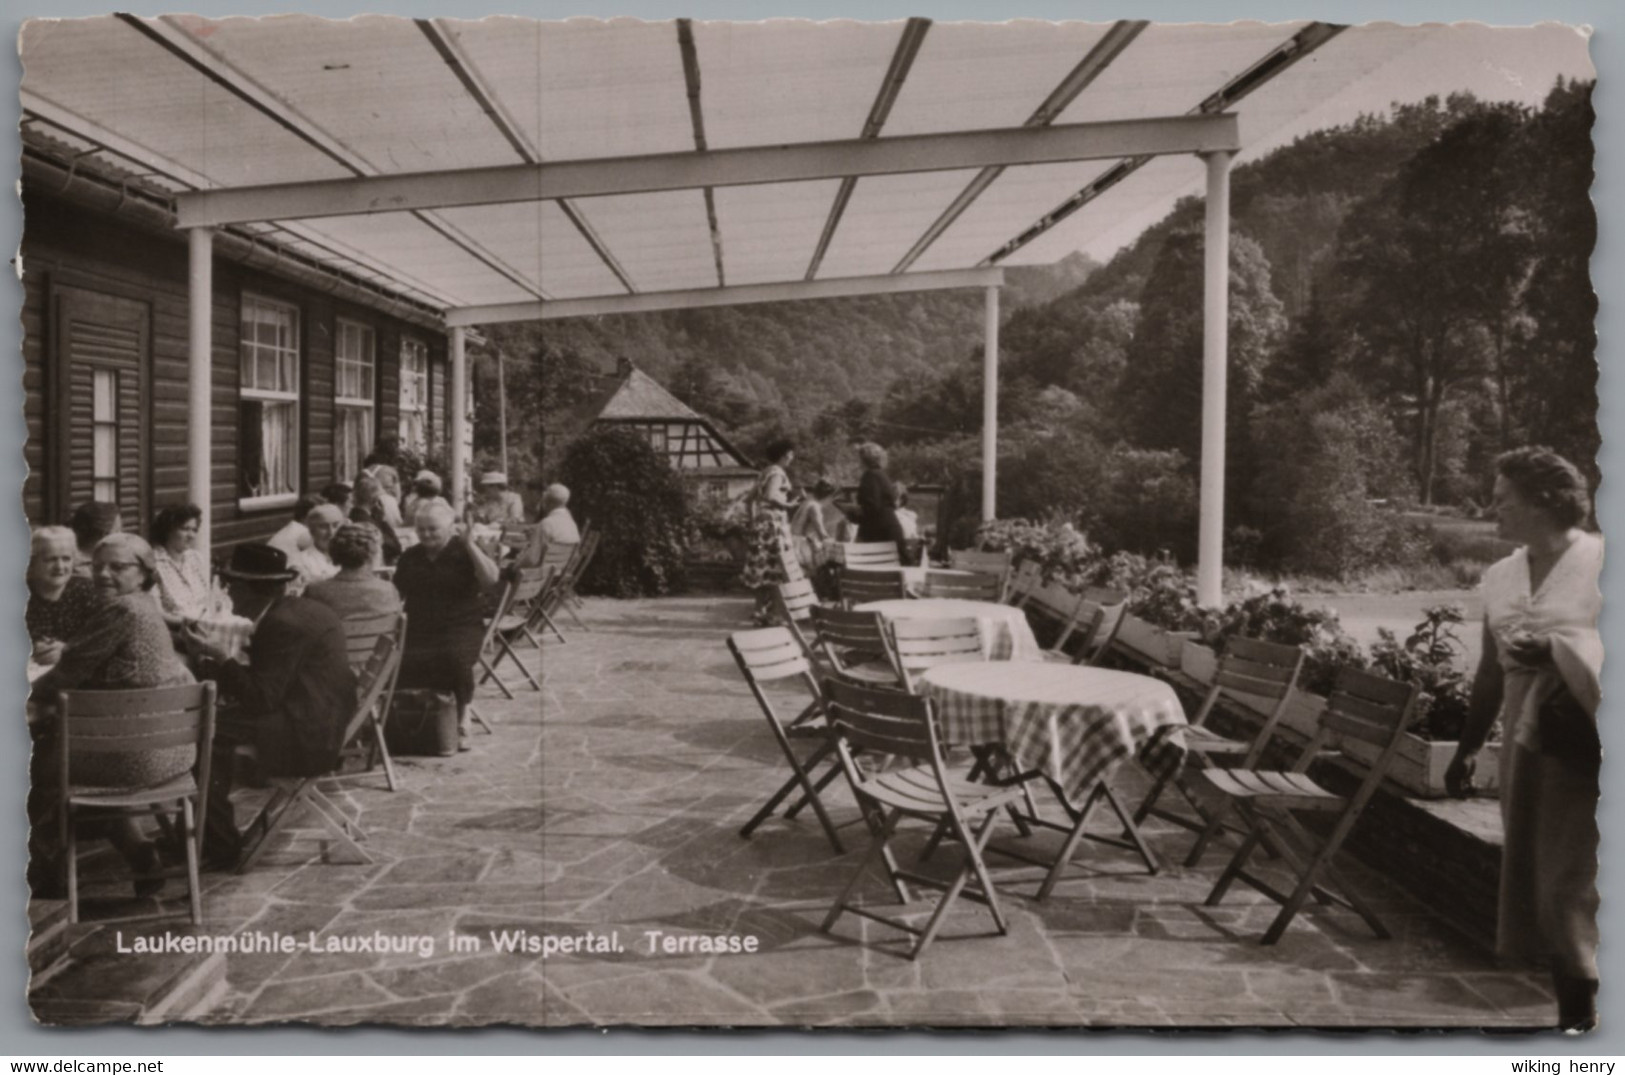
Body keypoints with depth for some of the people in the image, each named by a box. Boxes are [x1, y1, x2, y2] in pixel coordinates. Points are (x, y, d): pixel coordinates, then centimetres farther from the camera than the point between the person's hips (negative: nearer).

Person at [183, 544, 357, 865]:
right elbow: (259, 682, 17)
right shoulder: (300, 610, 14)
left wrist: (221, 658, -14)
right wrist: (210, 661, 8)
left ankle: (219, 845, -4)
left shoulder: (284, 623, -17)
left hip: (308, 736, -11)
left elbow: (262, 697, -19)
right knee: (214, 715, 15)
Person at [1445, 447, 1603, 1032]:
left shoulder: (1599, 562, -9)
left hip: (1585, 745, -6)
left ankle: (1582, 1011, 10)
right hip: (1525, 742, 6)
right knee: (1534, 881, 9)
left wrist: (1558, 651, -24)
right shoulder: (1502, 576, 9)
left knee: (1574, 883, -4)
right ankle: (1573, 1010, 23)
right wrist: (1468, 746, 16)